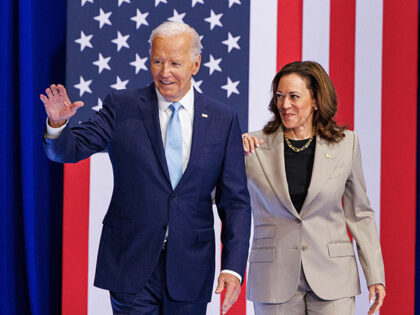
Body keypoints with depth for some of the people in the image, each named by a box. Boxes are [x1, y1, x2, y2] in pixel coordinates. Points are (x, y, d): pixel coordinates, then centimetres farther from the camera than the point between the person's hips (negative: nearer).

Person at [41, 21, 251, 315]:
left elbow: (235, 201, 3)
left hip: (191, 268, 2)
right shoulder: (123, 106, 1)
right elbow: (67, 150, -4)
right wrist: (58, 123, -27)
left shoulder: (223, 120, 4)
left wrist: (233, 268, -7)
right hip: (131, 262, -1)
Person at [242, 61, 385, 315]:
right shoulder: (255, 147, 0)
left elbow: (359, 214, 9)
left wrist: (375, 276, 5)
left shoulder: (345, 143, 3)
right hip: (275, 280, 0)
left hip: (332, 277, 0)